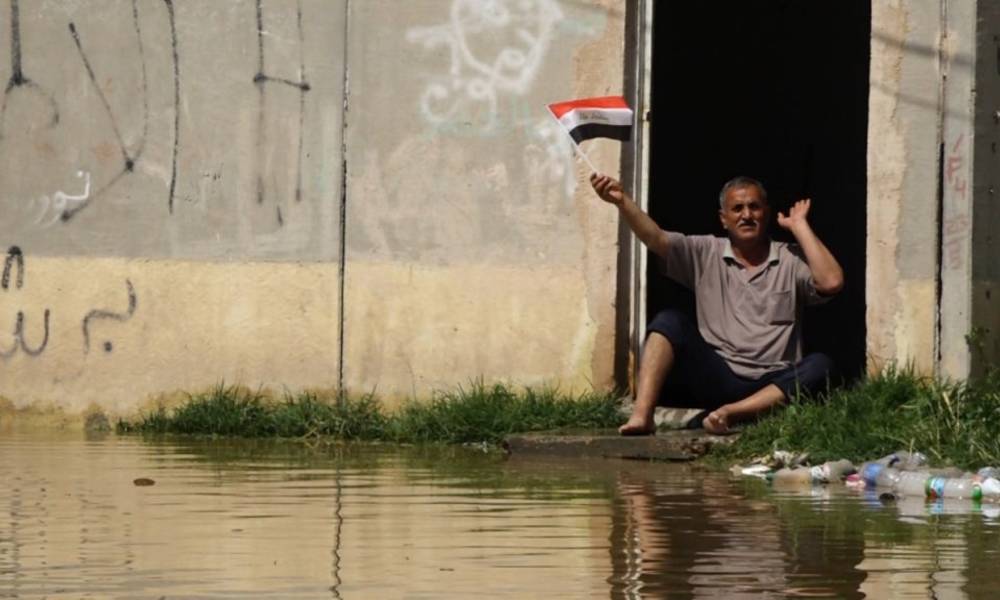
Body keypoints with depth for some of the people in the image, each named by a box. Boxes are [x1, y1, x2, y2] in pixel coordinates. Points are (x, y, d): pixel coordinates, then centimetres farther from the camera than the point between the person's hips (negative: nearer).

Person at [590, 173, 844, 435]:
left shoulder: (791, 259, 7)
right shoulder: (706, 253, 11)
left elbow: (831, 282, -12)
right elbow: (656, 239, -4)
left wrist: (800, 226, -6)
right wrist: (622, 202, -21)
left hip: (772, 386, -1)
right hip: (717, 379, 1)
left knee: (819, 365, -30)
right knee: (670, 321, -18)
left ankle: (730, 412, -44)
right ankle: (641, 415, -36)